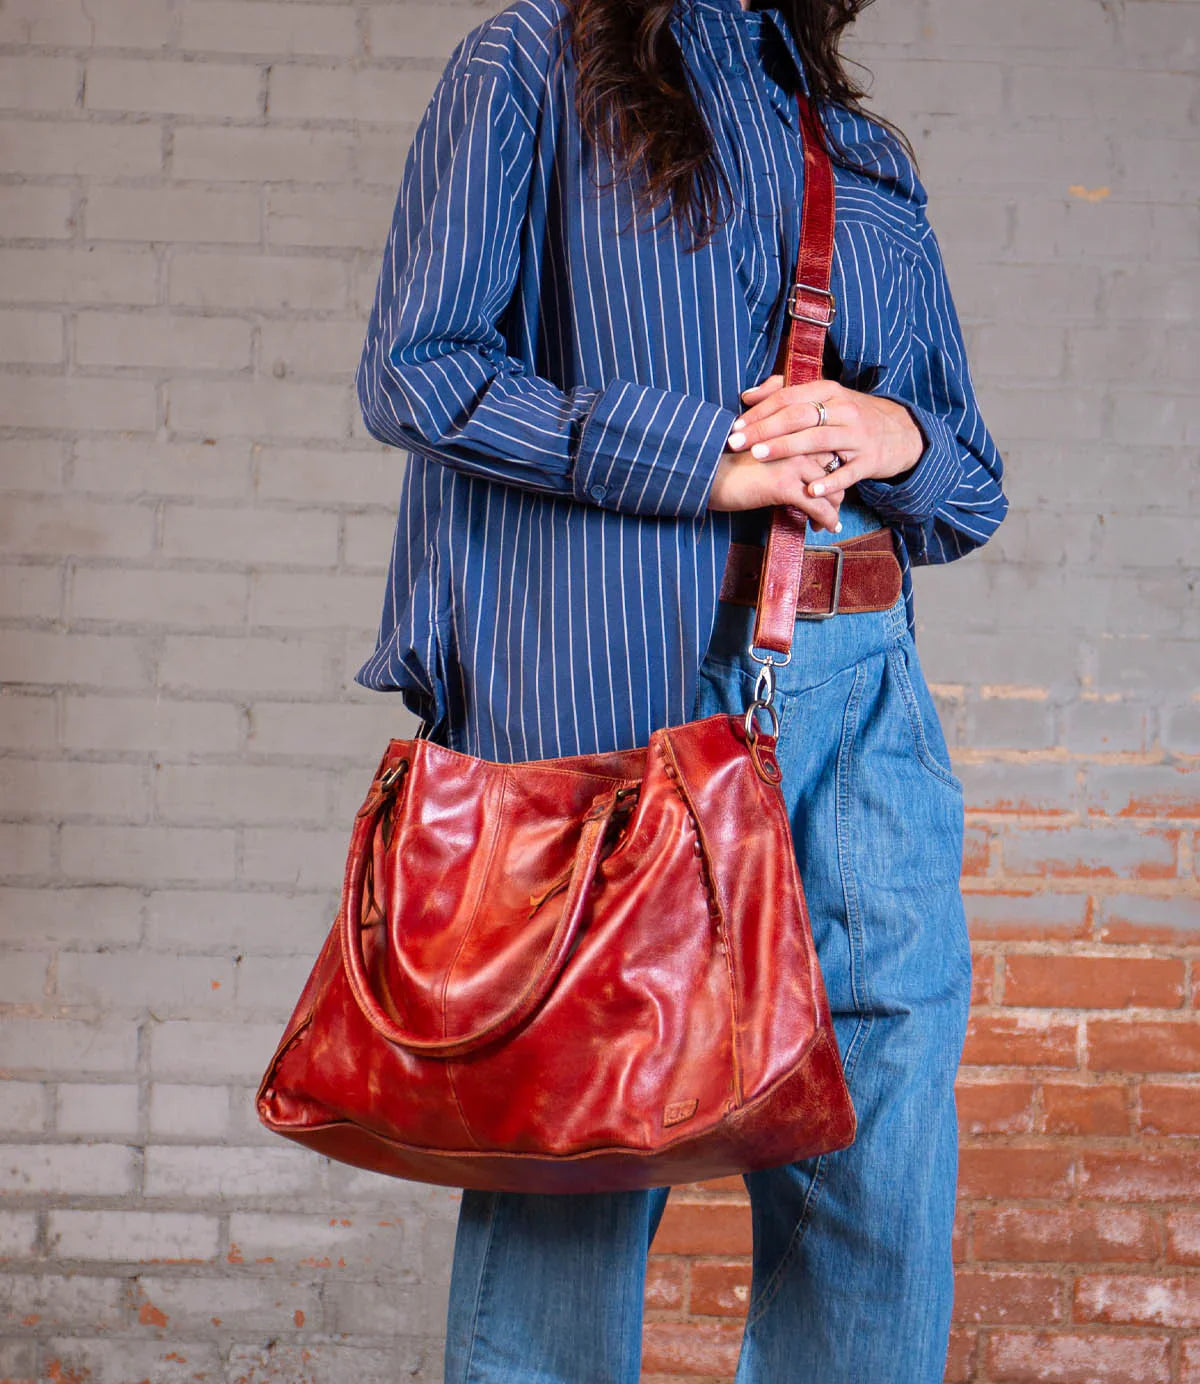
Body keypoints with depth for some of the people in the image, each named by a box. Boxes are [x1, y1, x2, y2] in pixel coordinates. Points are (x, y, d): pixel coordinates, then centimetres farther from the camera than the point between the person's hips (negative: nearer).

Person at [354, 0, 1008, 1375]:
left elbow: (973, 485, 23)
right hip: (610, 686, -4)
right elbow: (416, 367, -4)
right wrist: (702, 455, -10)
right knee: (574, 1177, 1)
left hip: (862, 702, 5)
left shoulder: (868, 152, 22)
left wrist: (893, 436, -1)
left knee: (882, 1177, 2)